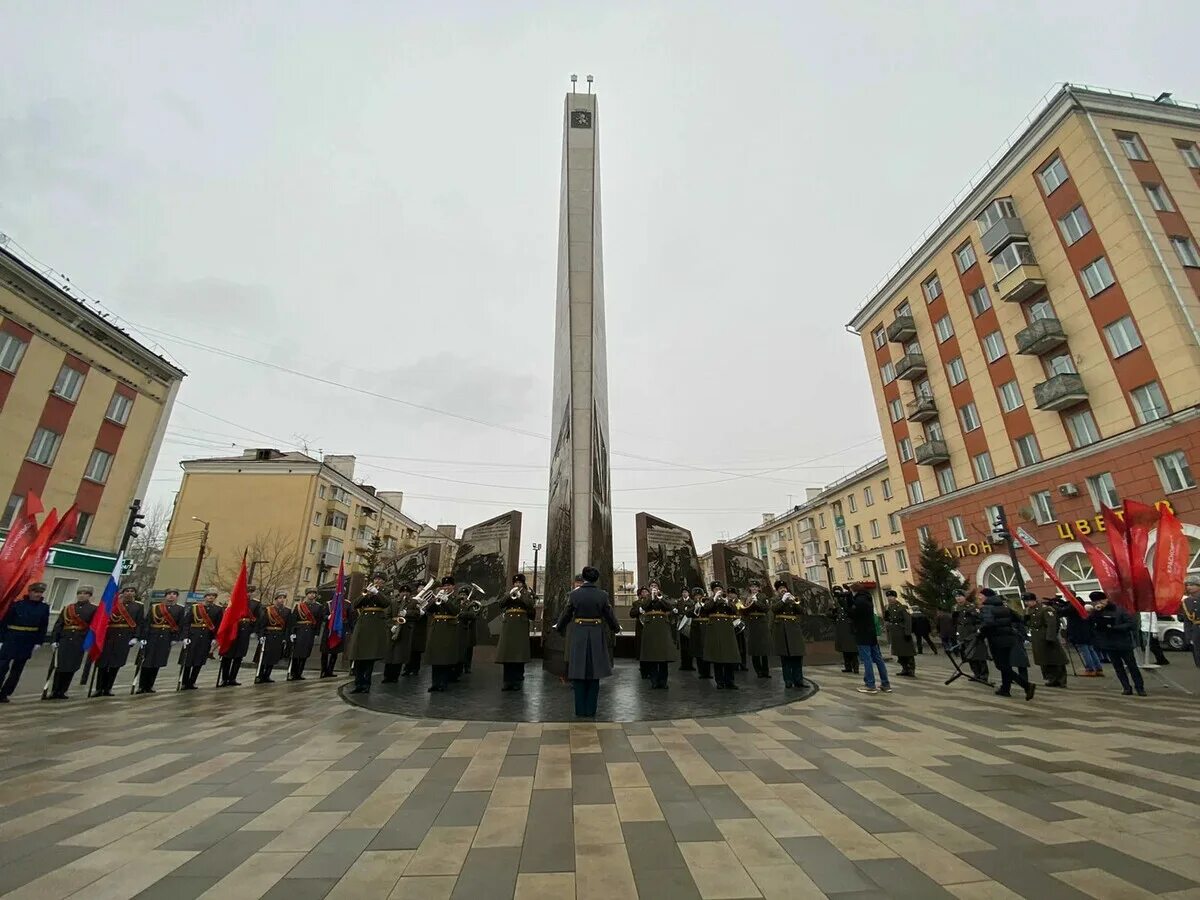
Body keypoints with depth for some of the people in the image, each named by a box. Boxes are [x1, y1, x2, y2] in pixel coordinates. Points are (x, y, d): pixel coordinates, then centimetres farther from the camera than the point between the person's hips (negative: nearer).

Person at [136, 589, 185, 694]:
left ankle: (149, 686, 18)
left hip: (166, 638, 1)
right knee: (146, 662, 1)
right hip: (152, 636, -1)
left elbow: (181, 625, 2)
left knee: (157, 662, 5)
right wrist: (143, 637, -12)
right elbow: (146, 622, -3)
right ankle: (142, 686, 13)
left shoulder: (180, 609, 5)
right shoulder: (154, 607, 3)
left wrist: (176, 638, -5)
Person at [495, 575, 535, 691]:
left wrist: (520, 595, -9)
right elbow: (502, 603, 1)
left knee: (519, 654, -4)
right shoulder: (508, 593, 18)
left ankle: (518, 681, 5)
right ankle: (508, 681, 7)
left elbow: (530, 605, -7)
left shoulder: (527, 594, 11)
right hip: (508, 625, 2)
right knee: (507, 653, -1)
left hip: (521, 625, -2)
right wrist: (510, 594, -11)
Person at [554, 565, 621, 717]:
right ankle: (591, 711, 16)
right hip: (596, 636, 0)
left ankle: (580, 711, 17)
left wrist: (558, 627, 21)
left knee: (579, 675, 10)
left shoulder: (574, 594, -6)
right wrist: (617, 627, 22)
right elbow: (610, 616, 2)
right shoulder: (603, 595, -6)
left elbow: (566, 615, 2)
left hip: (578, 636, 0)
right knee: (594, 676, 11)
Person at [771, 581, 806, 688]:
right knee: (785, 656, -3)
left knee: (797, 655, -1)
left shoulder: (792, 599, 19)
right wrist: (783, 600, -18)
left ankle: (798, 680, 6)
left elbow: (799, 611, 4)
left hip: (794, 629, 3)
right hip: (781, 630, -3)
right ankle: (788, 681, 1)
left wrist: (794, 602, -12)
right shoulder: (776, 600, 10)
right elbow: (774, 609, -11)